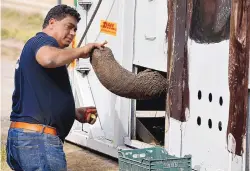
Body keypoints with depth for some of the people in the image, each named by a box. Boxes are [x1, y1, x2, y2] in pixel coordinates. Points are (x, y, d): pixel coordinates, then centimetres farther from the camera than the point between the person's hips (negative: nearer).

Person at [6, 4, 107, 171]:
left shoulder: (33, 46, 27)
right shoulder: (43, 41, -3)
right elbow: (48, 58, -31)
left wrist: (75, 113, 17)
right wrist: (81, 51, -15)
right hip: (38, 137, -11)